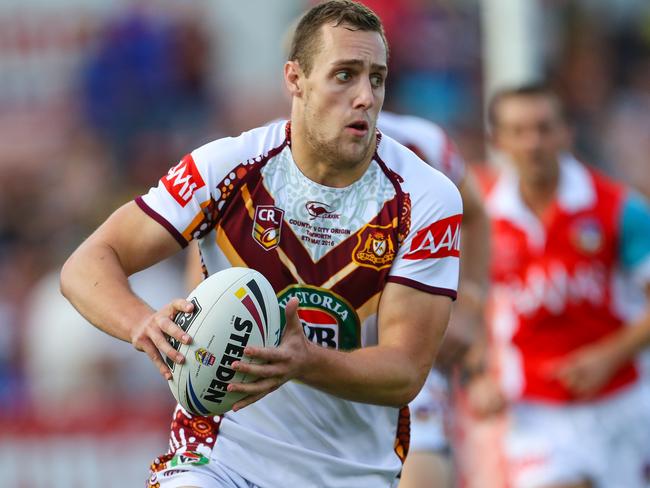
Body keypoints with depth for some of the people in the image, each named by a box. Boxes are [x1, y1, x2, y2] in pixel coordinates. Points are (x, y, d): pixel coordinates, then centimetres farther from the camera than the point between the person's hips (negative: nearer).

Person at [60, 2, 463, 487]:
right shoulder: (230, 167, -9)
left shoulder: (429, 200, -10)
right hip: (224, 448, 0)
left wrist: (304, 362, -35)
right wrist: (144, 323, -32)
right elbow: (86, 266, -10)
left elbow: (406, 373, -15)